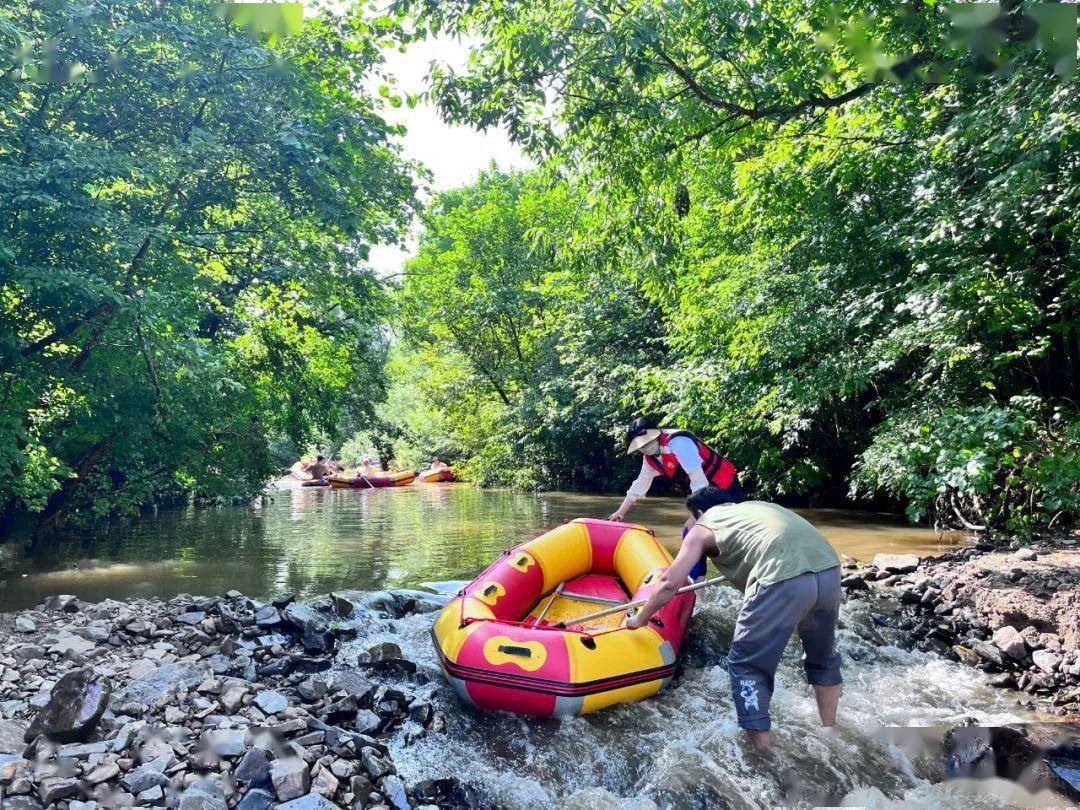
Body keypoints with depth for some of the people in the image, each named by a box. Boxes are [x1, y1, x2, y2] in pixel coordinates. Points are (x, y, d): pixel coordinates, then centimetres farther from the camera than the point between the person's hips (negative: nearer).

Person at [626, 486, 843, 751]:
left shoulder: (702, 527, 18)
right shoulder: (755, 505, 33)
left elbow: (670, 583, 14)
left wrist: (640, 619, 28)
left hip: (783, 580, -6)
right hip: (830, 568, 7)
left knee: (747, 666, 12)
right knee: (823, 657, 29)